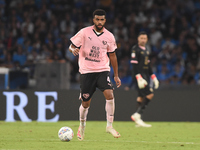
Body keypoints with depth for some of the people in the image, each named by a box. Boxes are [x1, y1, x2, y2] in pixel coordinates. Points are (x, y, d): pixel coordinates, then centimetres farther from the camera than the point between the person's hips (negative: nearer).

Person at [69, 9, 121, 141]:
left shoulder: (109, 36, 4)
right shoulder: (84, 32, -4)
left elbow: (112, 55, 14)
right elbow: (72, 46, 3)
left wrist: (116, 75, 14)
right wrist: (74, 50, -23)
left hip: (103, 70, 1)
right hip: (86, 71, -1)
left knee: (109, 95, -22)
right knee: (85, 103, 3)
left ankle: (109, 126, -12)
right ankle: (82, 126, 31)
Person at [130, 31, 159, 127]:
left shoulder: (146, 50, 19)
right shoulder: (135, 49, -8)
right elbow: (134, 65, -15)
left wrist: (153, 77, 21)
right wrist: (138, 77, -23)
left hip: (146, 76, 8)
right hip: (139, 75, -8)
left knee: (141, 97, 6)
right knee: (149, 94, -17)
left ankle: (138, 119, 6)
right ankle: (137, 115, -15)